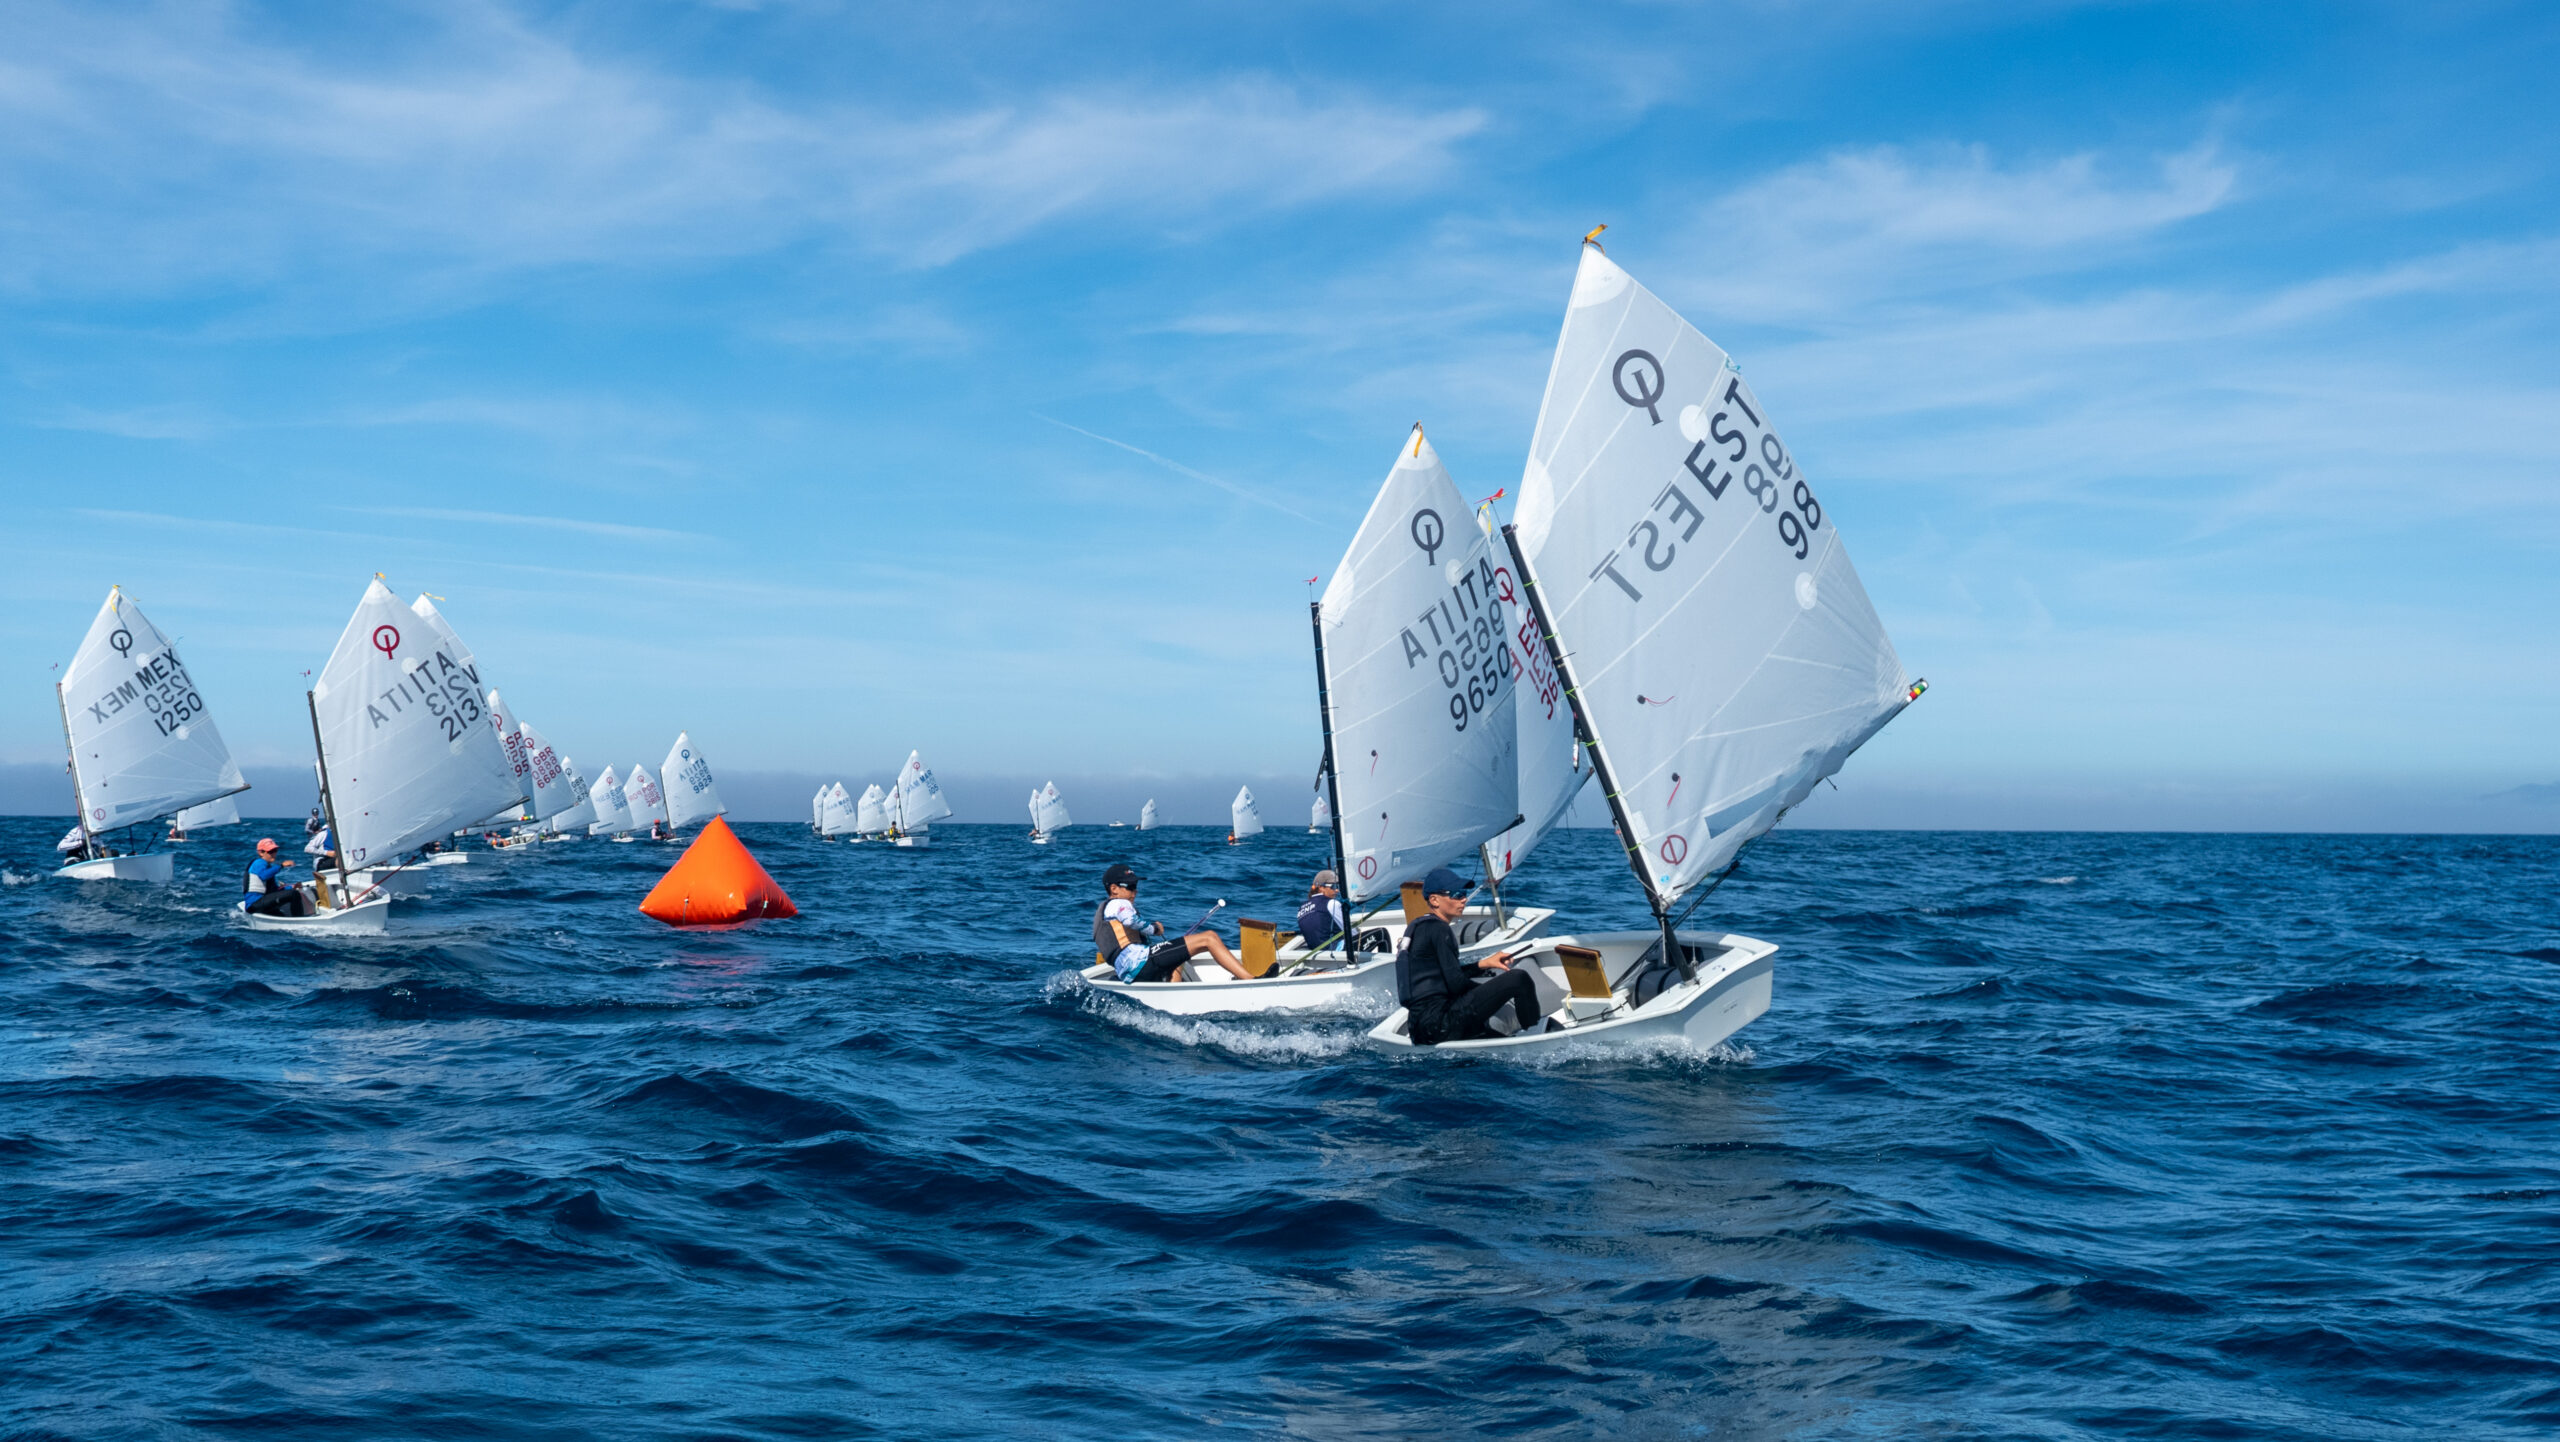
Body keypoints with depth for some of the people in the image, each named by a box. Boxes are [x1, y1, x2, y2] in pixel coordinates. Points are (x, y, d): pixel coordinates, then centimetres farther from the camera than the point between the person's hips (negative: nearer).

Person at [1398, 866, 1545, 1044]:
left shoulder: (1420, 927, 18)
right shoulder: (1438, 929, -10)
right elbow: (1456, 983, -14)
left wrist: (1484, 964, 18)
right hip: (1438, 1024, -10)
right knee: (1519, 979, -12)